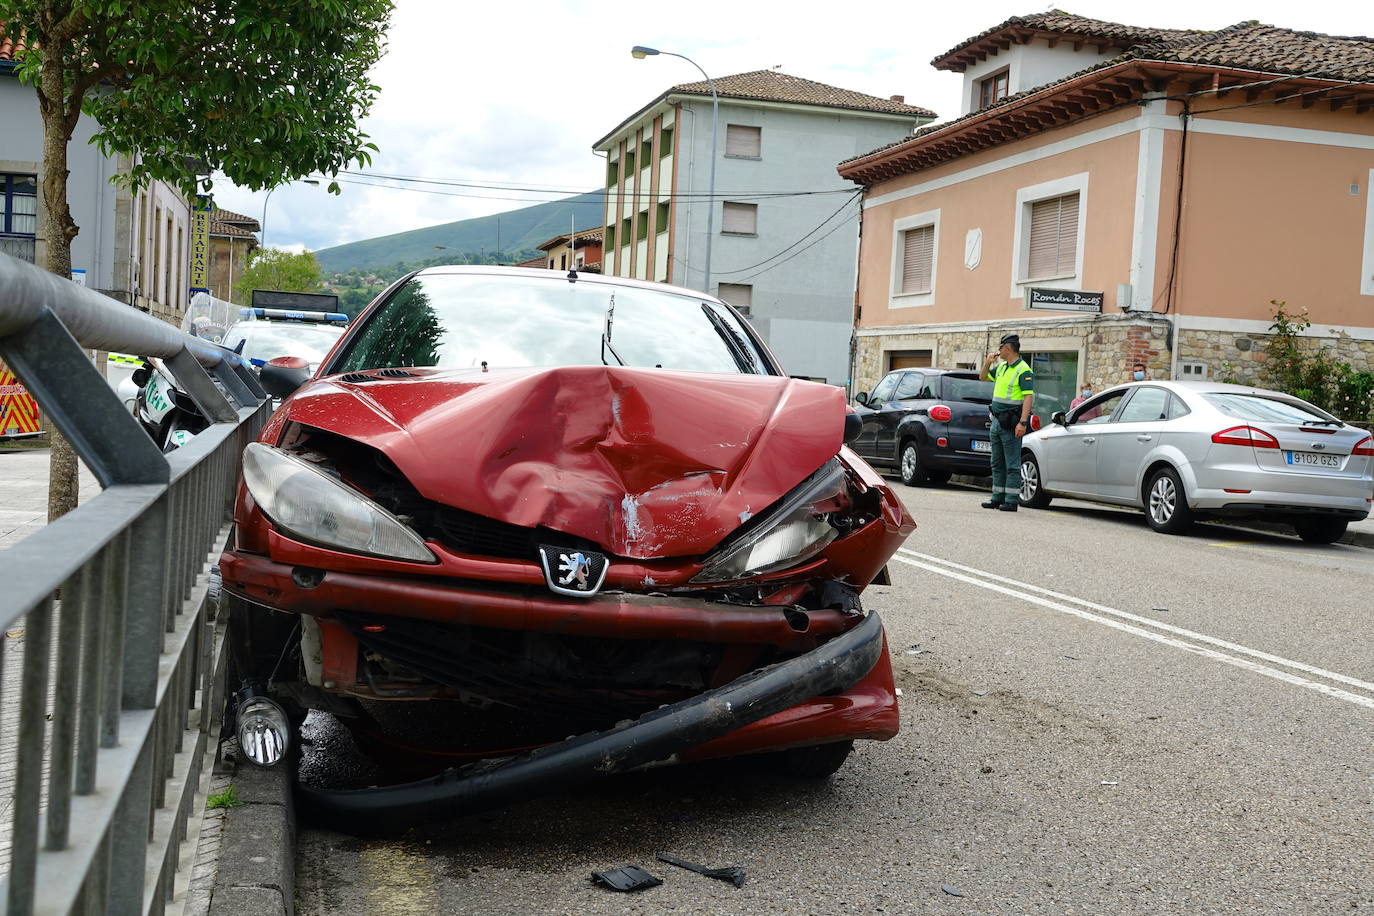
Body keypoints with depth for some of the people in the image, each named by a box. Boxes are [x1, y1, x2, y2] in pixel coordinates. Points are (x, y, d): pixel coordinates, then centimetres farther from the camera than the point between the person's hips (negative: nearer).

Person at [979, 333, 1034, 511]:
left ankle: (1011, 500, -4)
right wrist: (987, 362, 10)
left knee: (1012, 464, -6)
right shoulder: (1001, 367, 15)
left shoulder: (1023, 370, -12)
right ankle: (998, 498, 18)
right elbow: (984, 377, 30)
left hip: (1010, 423, -9)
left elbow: (1029, 397, -18)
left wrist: (1022, 422, -26)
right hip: (997, 420, 9)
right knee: (997, 463, 12)